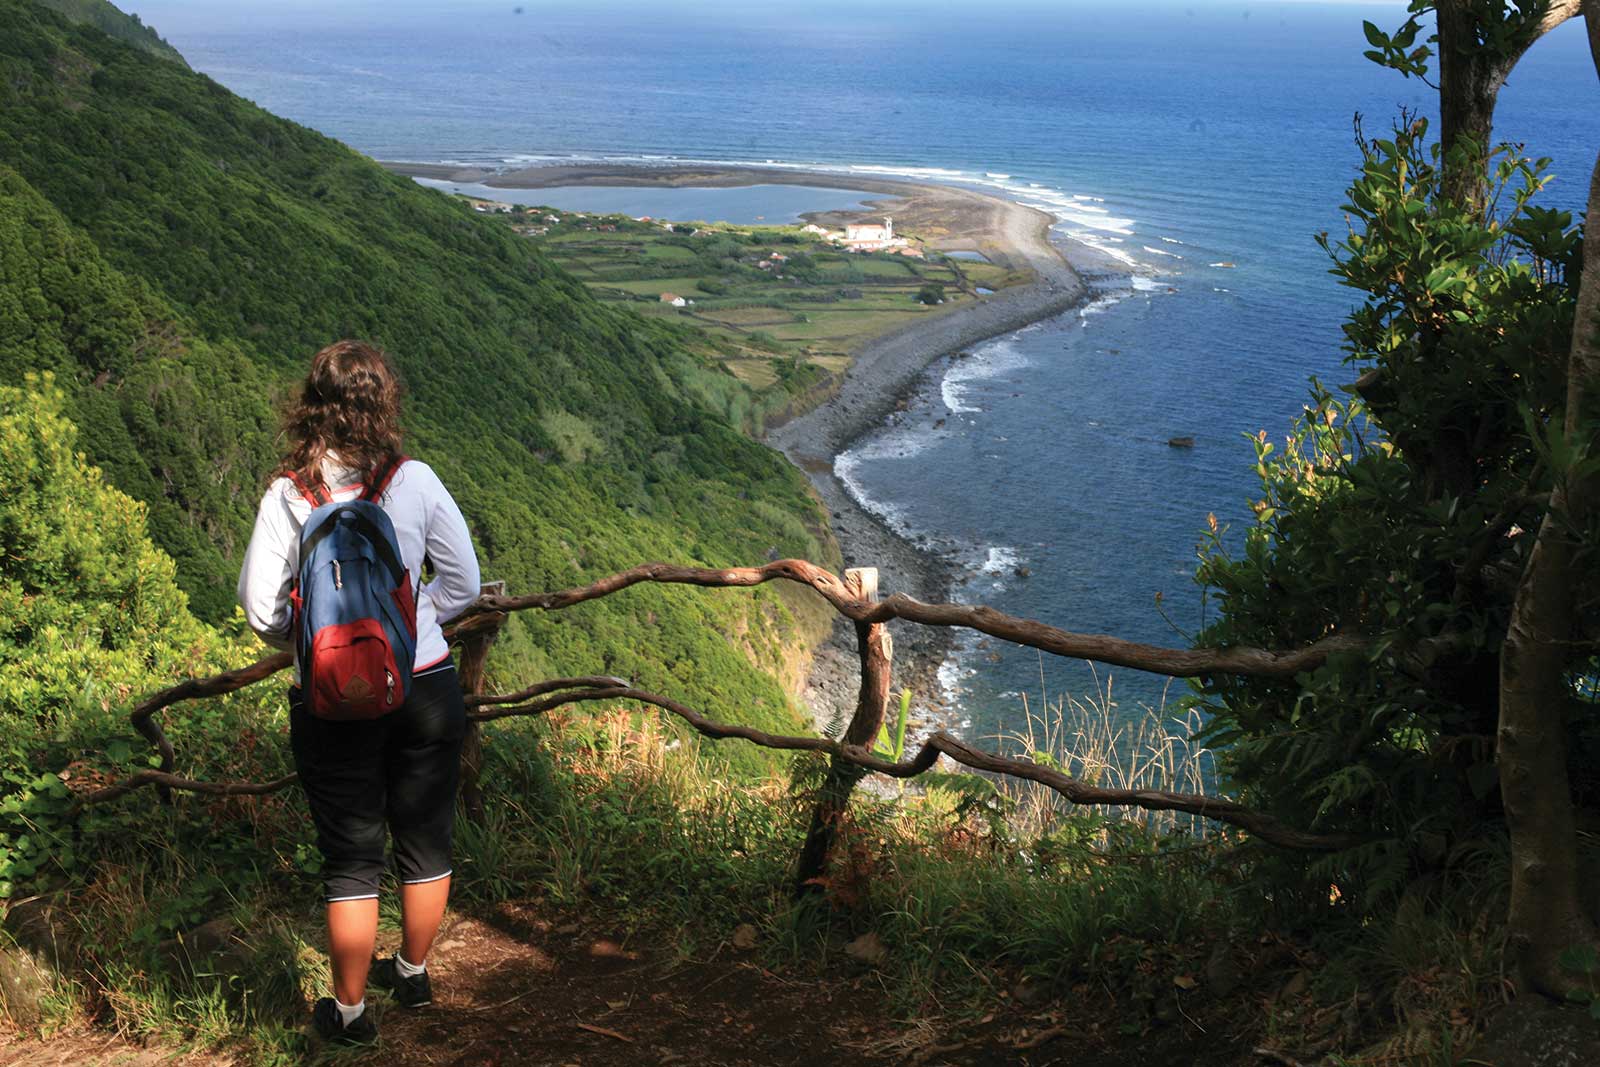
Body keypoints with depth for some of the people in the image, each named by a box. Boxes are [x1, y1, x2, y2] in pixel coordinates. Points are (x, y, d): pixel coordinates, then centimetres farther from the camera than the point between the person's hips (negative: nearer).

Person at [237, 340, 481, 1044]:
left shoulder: (287, 496, -11)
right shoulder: (415, 481, -9)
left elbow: (262, 610, -11)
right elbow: (461, 585, -3)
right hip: (425, 688, 1)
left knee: (352, 858, 12)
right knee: (426, 841, 20)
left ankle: (350, 1012, 26)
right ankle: (413, 974, 40)